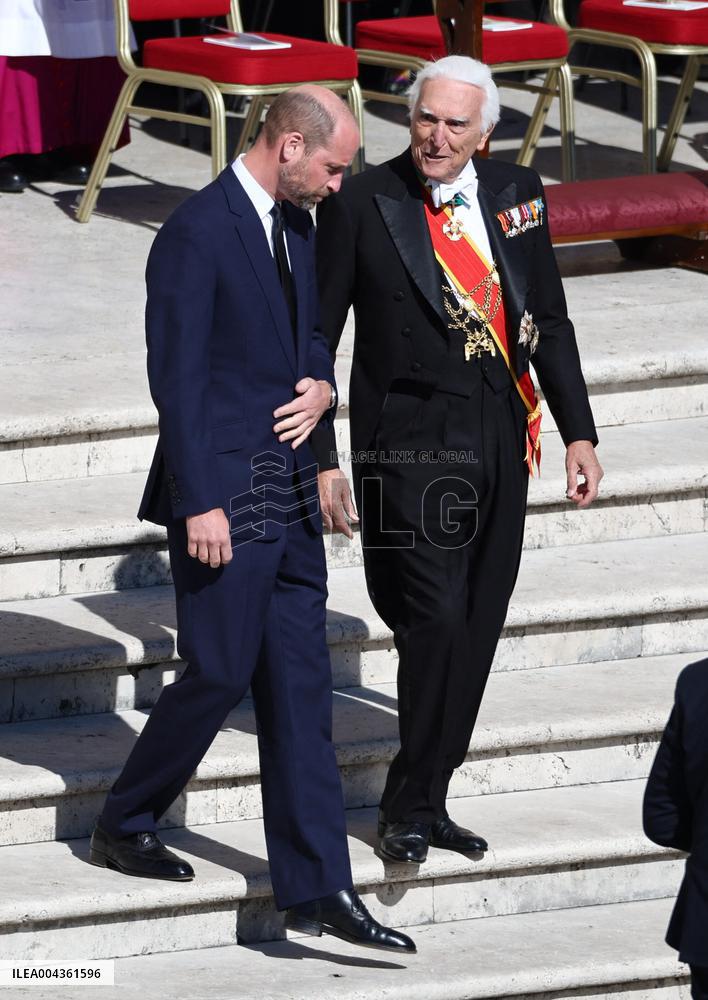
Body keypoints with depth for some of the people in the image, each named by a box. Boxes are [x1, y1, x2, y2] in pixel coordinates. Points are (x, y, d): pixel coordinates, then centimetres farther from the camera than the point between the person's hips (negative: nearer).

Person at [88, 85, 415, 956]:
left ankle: (315, 888, 6)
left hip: (289, 494, 8)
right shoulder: (196, 233, -15)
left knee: (299, 684, 5)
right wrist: (202, 504, -19)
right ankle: (123, 826, 21)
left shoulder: (294, 224, 11)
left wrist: (321, 384, 1)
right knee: (221, 673, -2)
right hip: (225, 496, -8)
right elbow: (177, 376, -17)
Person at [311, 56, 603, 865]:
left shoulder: (515, 194, 6)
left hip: (499, 440, 5)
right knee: (436, 621, -13)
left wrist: (578, 432, 10)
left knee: (475, 632, 8)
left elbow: (549, 321, 14)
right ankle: (410, 808, 1)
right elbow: (315, 338, -3)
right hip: (410, 443, -5)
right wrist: (319, 460, -8)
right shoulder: (361, 205, -7)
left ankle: (424, 802, 19)